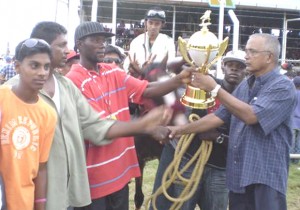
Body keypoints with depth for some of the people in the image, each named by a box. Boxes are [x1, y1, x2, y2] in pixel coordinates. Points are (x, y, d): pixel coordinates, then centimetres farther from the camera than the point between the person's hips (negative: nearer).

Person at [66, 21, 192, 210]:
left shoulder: (114, 73, 8)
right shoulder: (74, 80, -15)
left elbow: (147, 90, -2)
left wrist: (179, 80, -18)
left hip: (119, 169, 7)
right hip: (94, 175, -6)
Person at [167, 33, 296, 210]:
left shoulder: (283, 87, -10)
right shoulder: (244, 86, 13)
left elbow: (250, 116, -22)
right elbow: (219, 117, 13)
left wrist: (215, 89, -21)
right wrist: (182, 130, 7)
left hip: (265, 177, -7)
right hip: (238, 174, 7)